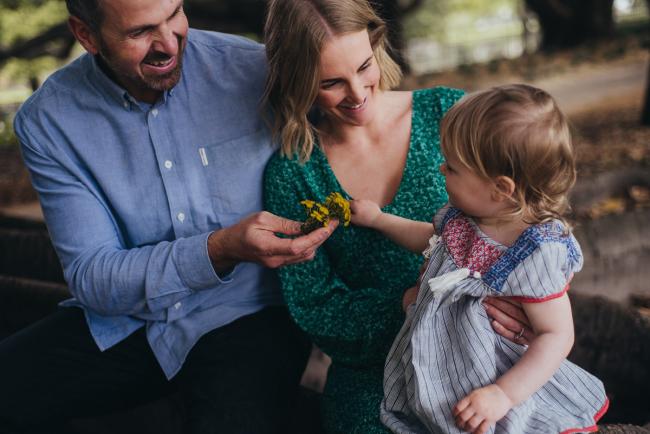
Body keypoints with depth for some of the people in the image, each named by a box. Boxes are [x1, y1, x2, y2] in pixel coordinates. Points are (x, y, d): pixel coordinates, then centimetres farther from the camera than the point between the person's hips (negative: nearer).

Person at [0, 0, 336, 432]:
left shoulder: (256, 70, -11)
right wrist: (221, 250, -26)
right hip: (121, 320, 3)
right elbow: (91, 279, -12)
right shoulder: (46, 121, -7)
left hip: (245, 315, -2)